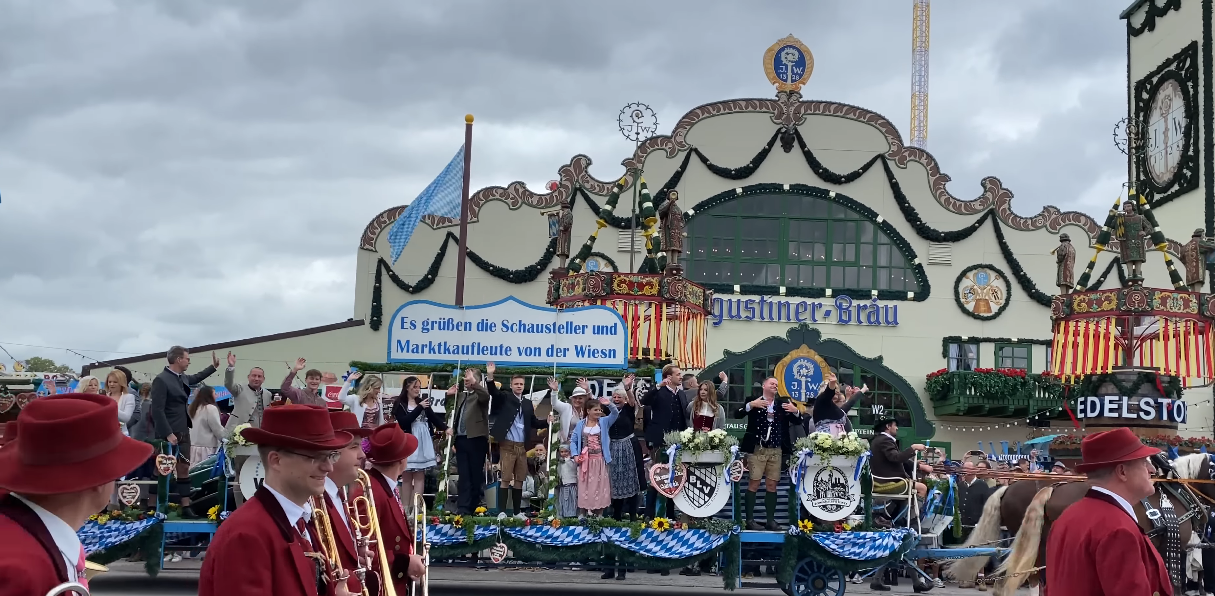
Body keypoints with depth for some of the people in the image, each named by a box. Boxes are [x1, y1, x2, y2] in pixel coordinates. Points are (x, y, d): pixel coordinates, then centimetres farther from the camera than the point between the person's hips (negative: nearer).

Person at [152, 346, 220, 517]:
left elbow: (196, 378, 36)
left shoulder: (183, 378, 10)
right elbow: (157, 410, -19)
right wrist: (168, 434, -21)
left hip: (183, 433, 8)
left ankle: (185, 508, 10)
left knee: (184, 469, 7)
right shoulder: (161, 380, -15)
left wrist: (214, 366, 37)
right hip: (169, 435, -8)